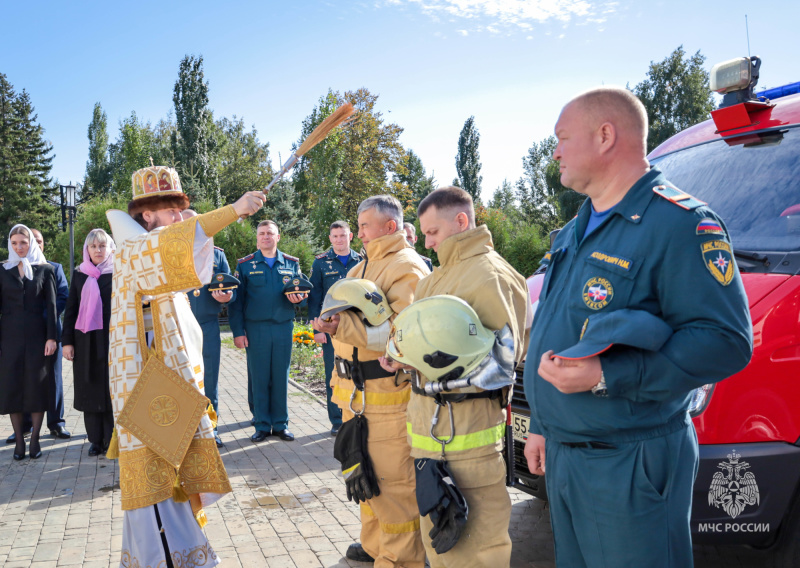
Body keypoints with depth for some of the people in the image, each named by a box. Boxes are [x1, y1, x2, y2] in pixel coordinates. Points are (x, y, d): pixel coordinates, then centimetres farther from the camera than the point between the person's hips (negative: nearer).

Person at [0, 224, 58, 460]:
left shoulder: (45, 270, 4)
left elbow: (51, 305, 1)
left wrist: (51, 337, -7)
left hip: (37, 335, -1)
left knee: (37, 385, 0)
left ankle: (35, 438, 9)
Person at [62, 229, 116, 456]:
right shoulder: (79, 275, 11)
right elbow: (71, 309, 11)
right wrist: (67, 341, 4)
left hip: (111, 340, -3)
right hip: (85, 342, 3)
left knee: (111, 389, -1)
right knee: (90, 389, 5)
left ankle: (112, 439, 7)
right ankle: (96, 439, 13)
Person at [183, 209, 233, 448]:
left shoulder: (216, 254, 12)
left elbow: (229, 287, 10)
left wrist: (226, 296, -12)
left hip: (208, 327, 1)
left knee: (209, 381, 5)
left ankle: (210, 429, 18)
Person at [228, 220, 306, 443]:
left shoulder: (291, 264, 9)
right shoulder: (245, 265, 5)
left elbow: (301, 291, 13)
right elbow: (236, 301, 2)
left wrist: (297, 298, -12)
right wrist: (237, 331, -5)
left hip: (283, 327, 1)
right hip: (255, 330, -1)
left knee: (281, 377, 5)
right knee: (258, 377, 2)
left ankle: (281, 424, 16)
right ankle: (262, 425, 13)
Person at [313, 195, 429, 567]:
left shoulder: (407, 268, -11)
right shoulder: (360, 268, 19)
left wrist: (343, 325, -28)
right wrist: (341, 378, 17)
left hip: (388, 393, -9)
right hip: (357, 391, 9)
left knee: (393, 482, -2)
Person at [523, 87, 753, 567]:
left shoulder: (680, 223, -15)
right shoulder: (578, 230, 14)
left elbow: (726, 341, -23)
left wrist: (607, 377, -27)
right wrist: (541, 426, 21)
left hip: (630, 468, -9)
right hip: (563, 455, 9)